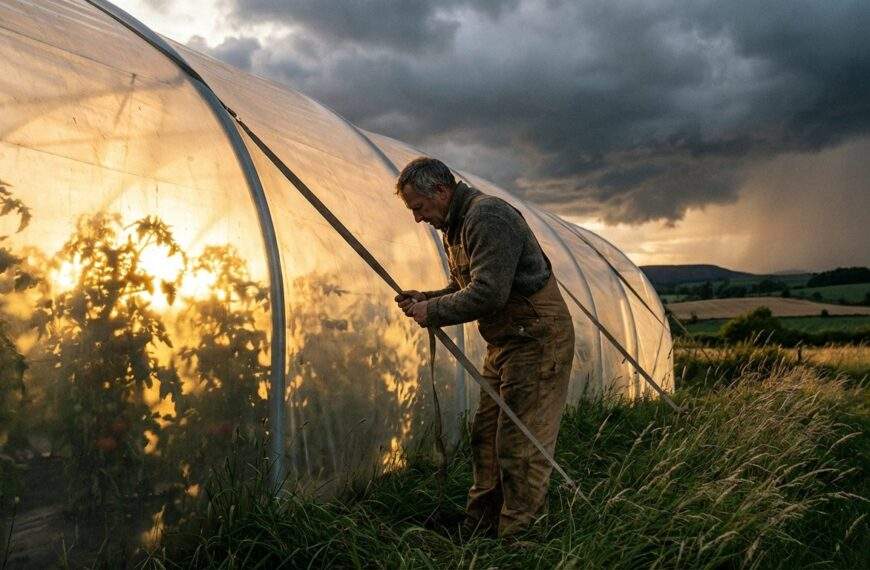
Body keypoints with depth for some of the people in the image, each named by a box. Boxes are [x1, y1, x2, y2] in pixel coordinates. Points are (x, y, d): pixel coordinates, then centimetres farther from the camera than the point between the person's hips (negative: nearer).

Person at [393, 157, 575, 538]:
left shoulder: (487, 216, -20)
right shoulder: (454, 227, 13)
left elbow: (488, 293, -28)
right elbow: (464, 289, 21)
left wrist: (432, 312, -17)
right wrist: (425, 299, 3)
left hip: (537, 339, -10)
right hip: (504, 342, 11)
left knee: (520, 447, -7)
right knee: (485, 436, 14)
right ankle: (476, 531, 27)